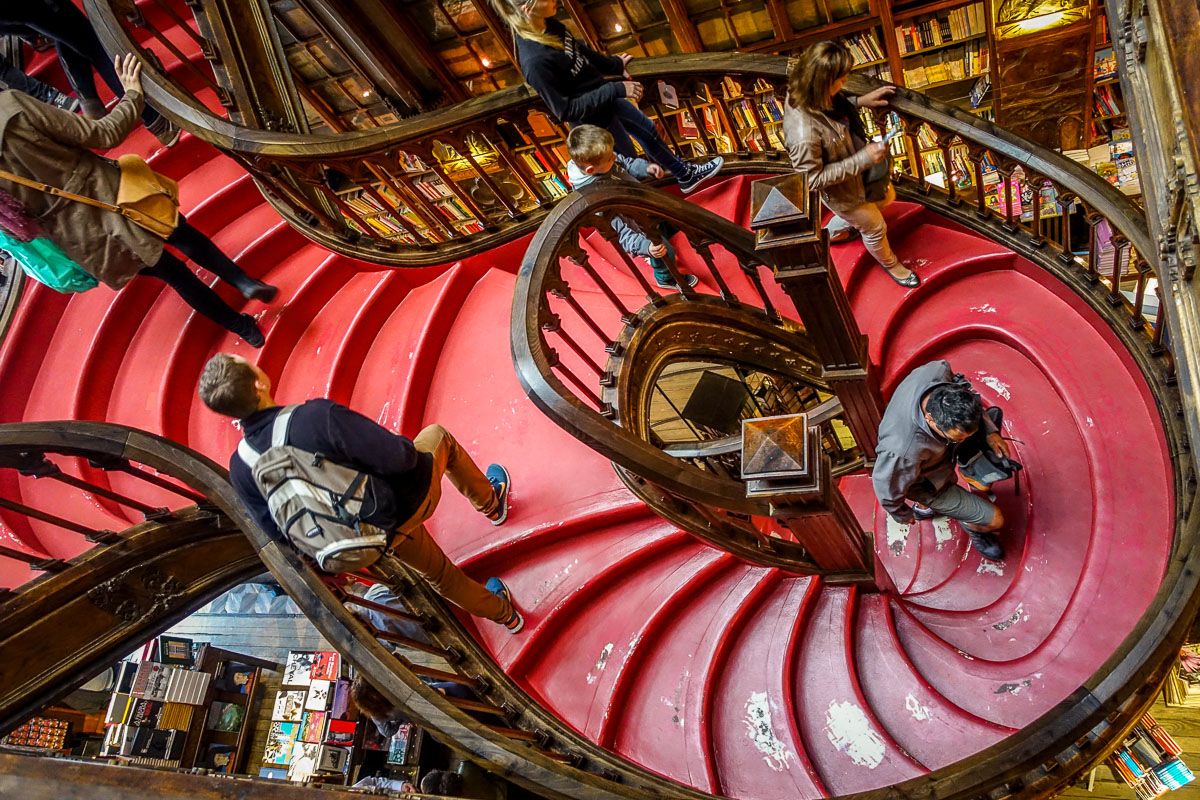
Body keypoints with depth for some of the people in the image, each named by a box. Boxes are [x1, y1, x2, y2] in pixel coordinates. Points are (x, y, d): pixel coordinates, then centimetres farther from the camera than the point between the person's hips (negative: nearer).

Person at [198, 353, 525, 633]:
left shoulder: (241, 469, -18)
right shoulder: (317, 416, -37)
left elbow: (279, 529, -5)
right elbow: (397, 456, -33)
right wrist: (412, 452, -10)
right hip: (407, 501, -5)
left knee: (437, 572, 31)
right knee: (437, 435, 27)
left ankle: (504, 614, 53)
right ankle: (490, 501, 49)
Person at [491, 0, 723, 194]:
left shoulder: (548, 24, -13)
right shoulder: (535, 62, -38)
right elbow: (565, 111, -32)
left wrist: (614, 65, 15)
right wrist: (615, 90, -31)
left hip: (605, 97, 8)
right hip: (593, 119, -8)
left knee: (649, 131, 24)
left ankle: (686, 174, 48)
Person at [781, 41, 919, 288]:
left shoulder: (805, 92, -20)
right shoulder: (803, 133, -45)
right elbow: (813, 178, -33)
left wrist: (861, 101, -9)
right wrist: (863, 159, -32)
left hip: (856, 170, 8)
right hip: (840, 191, -8)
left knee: (886, 197, 33)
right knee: (874, 227, 19)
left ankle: (834, 232, 57)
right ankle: (889, 263, 54)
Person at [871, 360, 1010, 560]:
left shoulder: (936, 371, -33)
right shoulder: (905, 451, -48)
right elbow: (887, 488, -27)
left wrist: (989, 431, -14)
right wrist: (902, 516, -6)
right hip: (925, 483, -6)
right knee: (995, 519, -2)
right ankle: (974, 527, 41)